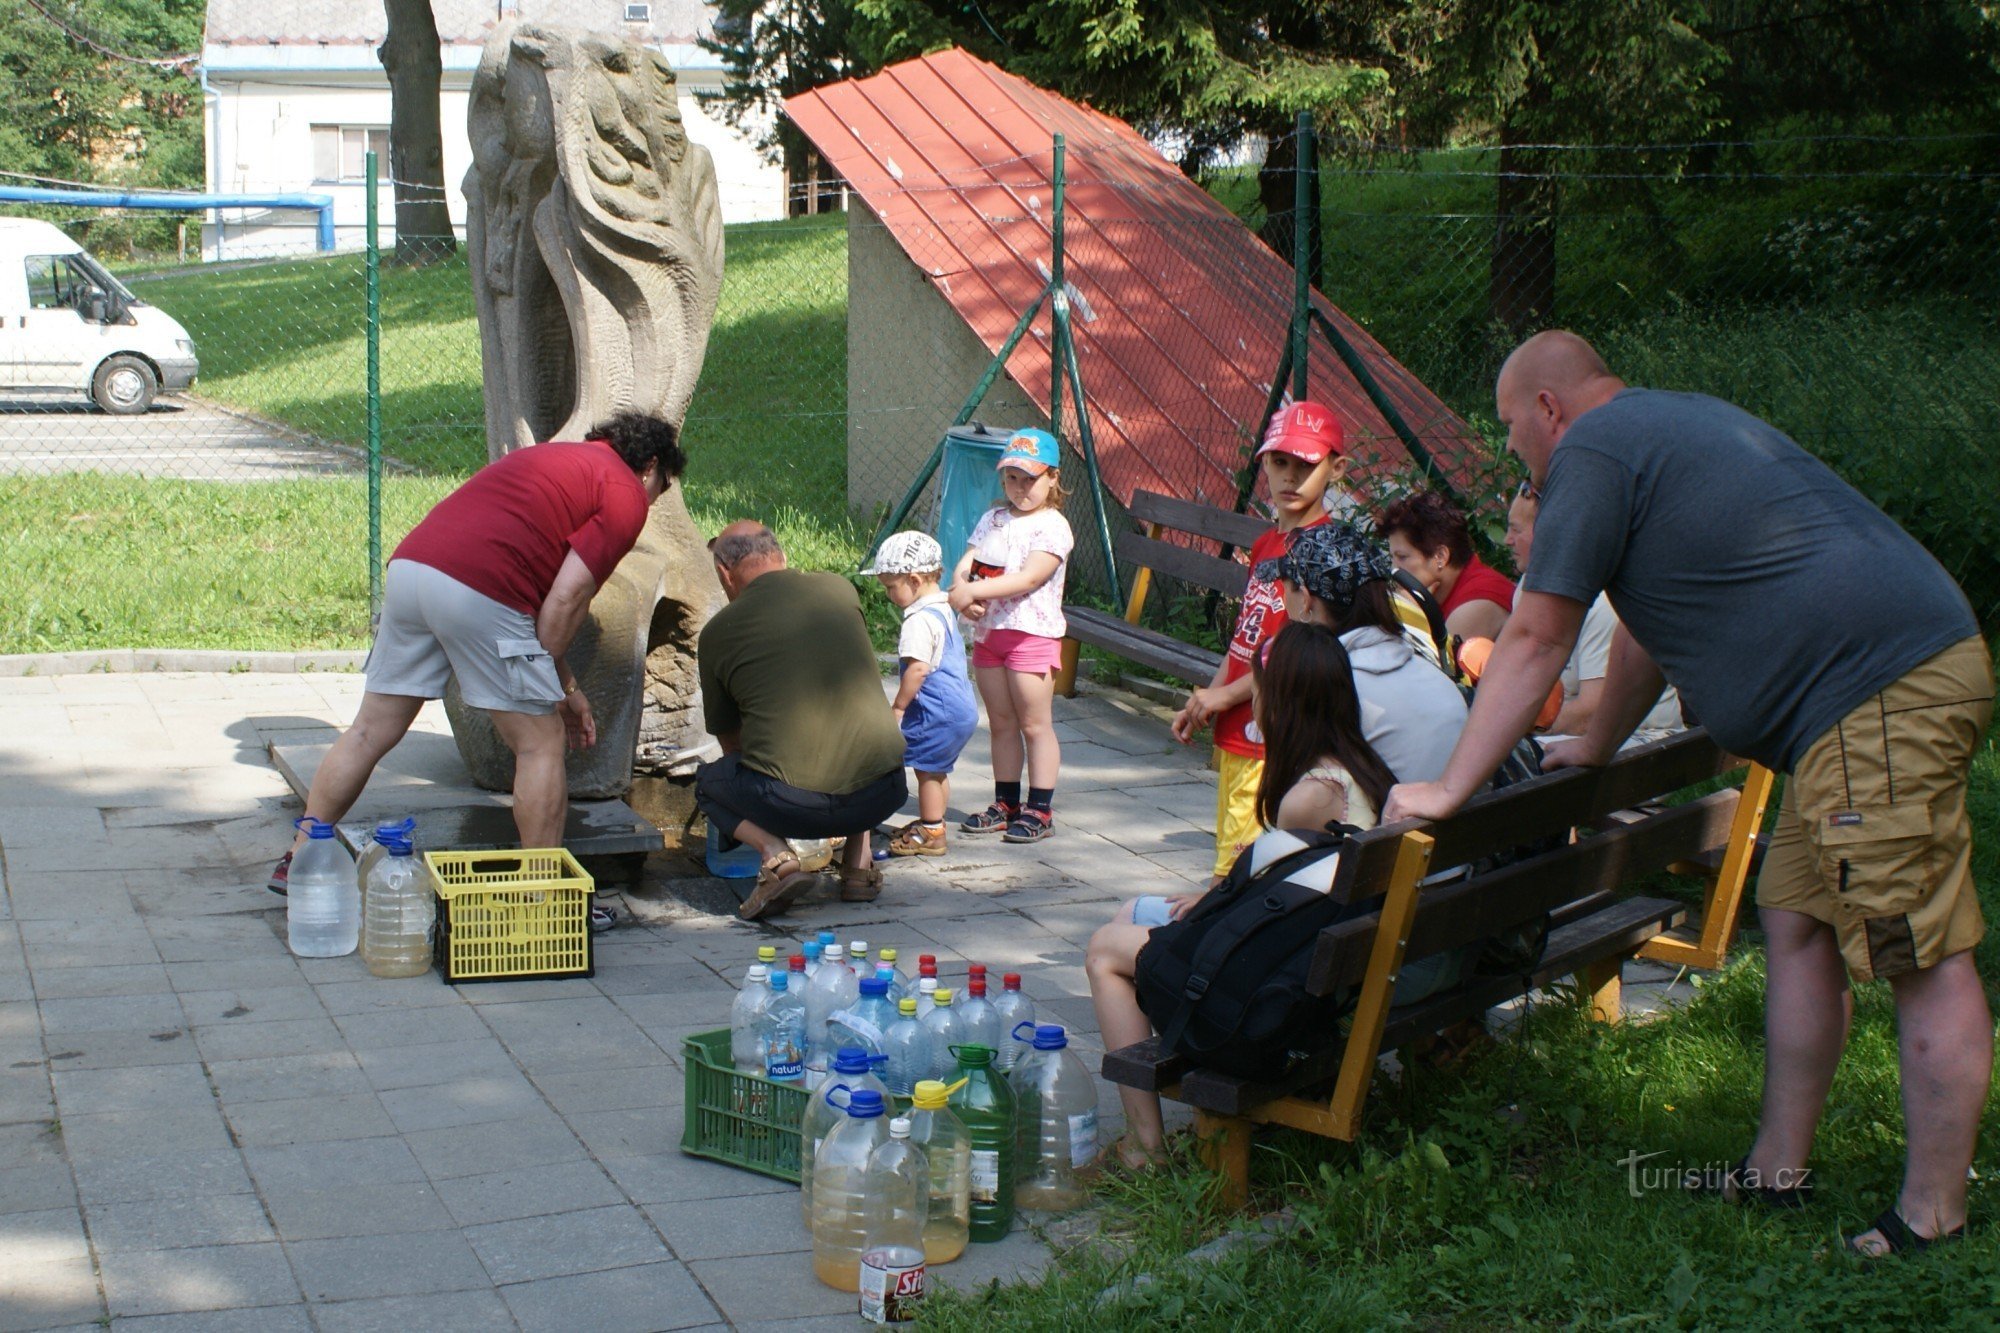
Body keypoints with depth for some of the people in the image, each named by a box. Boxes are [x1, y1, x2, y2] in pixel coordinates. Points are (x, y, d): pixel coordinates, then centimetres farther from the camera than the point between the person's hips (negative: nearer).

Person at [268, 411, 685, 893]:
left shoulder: (546, 456, 33)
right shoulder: (625, 495, 8)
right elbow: (566, 596, -3)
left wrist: (560, 684, 31)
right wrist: (558, 687, 8)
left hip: (408, 564, 8)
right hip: (478, 592, -8)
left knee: (372, 730, 17)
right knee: (540, 745, 5)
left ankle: (298, 862, 24)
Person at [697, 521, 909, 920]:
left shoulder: (717, 632, 9)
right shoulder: (840, 589, 15)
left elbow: (730, 739, 23)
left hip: (792, 804, -3)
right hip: (882, 795, 4)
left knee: (708, 782, 28)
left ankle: (775, 853, 1)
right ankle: (859, 862, 21)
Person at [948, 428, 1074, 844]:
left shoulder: (1052, 526, -8)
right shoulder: (993, 519, 13)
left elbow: (1029, 578, -21)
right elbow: (965, 564, 6)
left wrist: (975, 590, -26)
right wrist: (962, 591, -16)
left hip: (1032, 634, -7)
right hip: (988, 632, 7)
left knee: (1035, 724, -2)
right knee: (1001, 723, 12)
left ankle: (1040, 810, 2)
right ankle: (1006, 804, 20)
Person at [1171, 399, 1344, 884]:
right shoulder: (1264, 546, 15)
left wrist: (1222, 696, -11)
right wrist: (1202, 706, 8)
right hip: (1237, 739, 9)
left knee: (1238, 874, -10)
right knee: (1231, 863, 13)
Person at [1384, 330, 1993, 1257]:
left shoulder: (1592, 450, -4)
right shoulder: (1675, 423, 26)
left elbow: (1536, 640, -5)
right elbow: (1653, 621, 34)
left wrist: (1449, 789, 1)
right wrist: (1595, 751, 43)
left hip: (1882, 693, -10)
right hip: (1895, 680, 10)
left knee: (1923, 957, -6)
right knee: (1797, 924, 13)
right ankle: (1774, 1173, 19)